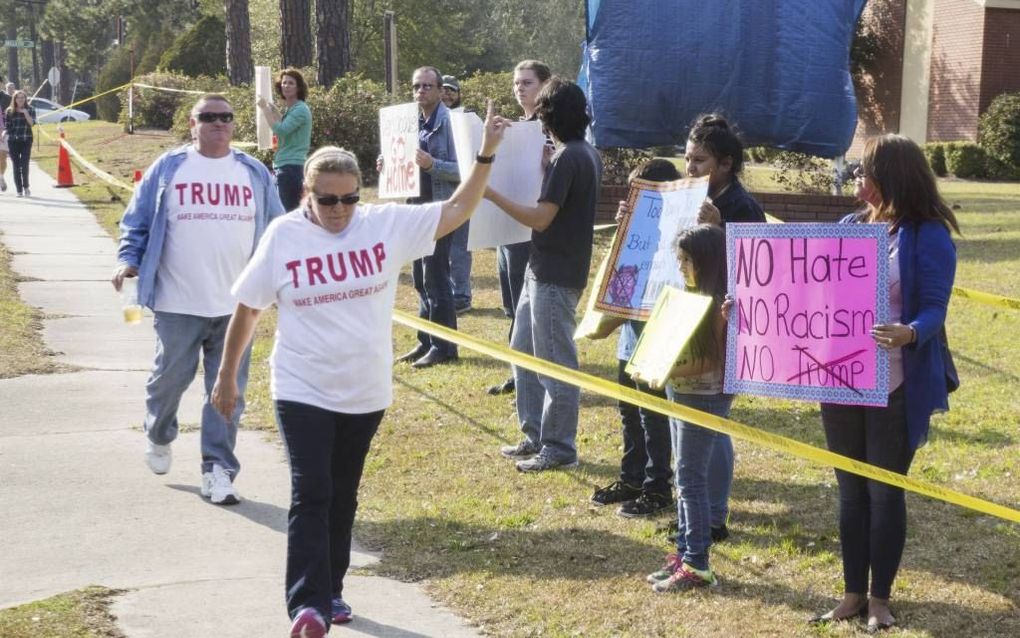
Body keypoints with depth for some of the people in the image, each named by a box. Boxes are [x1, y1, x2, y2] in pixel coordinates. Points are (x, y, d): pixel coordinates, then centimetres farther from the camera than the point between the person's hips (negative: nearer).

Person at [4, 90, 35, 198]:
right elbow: (6, 126, 9)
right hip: (12, 141, 2)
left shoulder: (30, 109, 4)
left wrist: (25, 113, -18)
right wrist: (5, 133, -11)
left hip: (26, 140, -2)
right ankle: (19, 190, 7)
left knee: (24, 165, -10)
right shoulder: (9, 111, 7)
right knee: (16, 166, 2)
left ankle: (26, 187, 9)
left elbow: (32, 123, -7)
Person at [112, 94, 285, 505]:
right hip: (178, 303, -2)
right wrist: (129, 260, -9)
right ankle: (158, 437, 40)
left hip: (237, 304, 2)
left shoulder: (254, 173, 8)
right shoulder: (168, 168, 1)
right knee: (170, 378, 11)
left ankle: (218, 470, 7)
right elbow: (137, 221, 4)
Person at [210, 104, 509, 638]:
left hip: (364, 393, 3)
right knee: (311, 494, -13)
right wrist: (227, 377, 5)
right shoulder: (284, 237, -9)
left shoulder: (387, 224, -5)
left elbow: (456, 211, -4)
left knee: (342, 497, 15)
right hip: (302, 392, -3)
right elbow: (247, 309, 0)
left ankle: (330, 591, 29)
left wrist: (486, 155, -15)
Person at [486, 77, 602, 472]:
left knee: (556, 363, -2)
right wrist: (545, 169, 18)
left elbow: (540, 218, -22)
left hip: (555, 276, -10)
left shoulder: (567, 159, -19)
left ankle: (560, 447, 6)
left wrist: (492, 194, -16)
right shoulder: (588, 154, 11)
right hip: (542, 271, 10)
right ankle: (535, 436, 24)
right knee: (523, 351, 17)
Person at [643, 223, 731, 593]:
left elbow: (711, 361, -20)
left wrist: (668, 372, -25)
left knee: (691, 480, -5)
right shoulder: (691, 296, 11)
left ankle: (697, 566, 1)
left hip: (703, 399, -9)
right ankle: (684, 553, 22)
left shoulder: (717, 304, -17)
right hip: (680, 395, 9)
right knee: (684, 479, 14)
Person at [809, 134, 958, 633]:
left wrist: (909, 334, -38)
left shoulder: (927, 236, -11)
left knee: (885, 492, 4)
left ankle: (880, 598, 17)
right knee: (851, 490, 12)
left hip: (895, 387, -6)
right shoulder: (849, 227, 7)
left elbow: (933, 310, -17)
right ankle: (853, 593, 23)